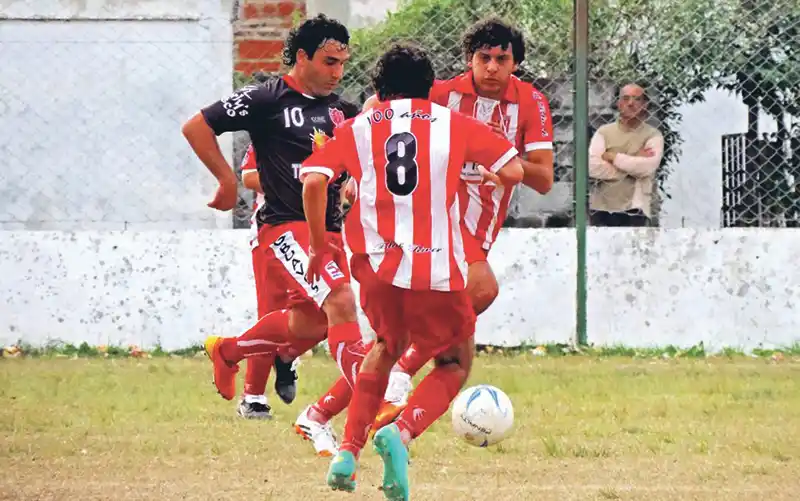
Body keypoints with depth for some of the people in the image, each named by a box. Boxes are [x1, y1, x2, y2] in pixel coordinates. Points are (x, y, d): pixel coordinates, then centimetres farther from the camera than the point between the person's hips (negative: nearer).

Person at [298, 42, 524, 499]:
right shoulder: (452, 123, 7)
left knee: (388, 346, 31)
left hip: (375, 263, 3)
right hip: (437, 270, -3)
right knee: (455, 365, 16)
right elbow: (513, 171, 4)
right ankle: (401, 433, -13)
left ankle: (348, 451, 17)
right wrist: (489, 174, 26)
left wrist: (319, 245, 6)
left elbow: (314, 181, -5)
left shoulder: (358, 129, 10)